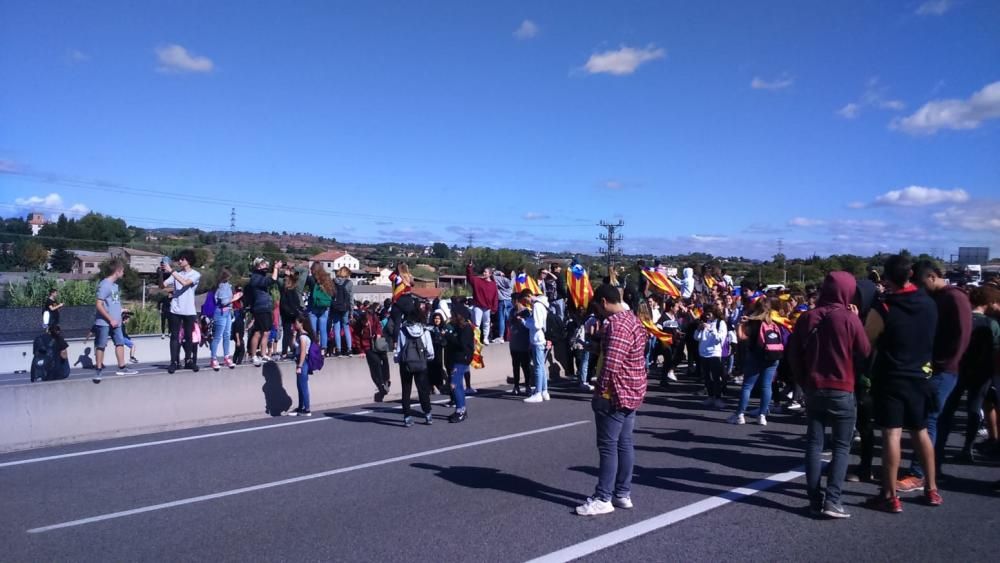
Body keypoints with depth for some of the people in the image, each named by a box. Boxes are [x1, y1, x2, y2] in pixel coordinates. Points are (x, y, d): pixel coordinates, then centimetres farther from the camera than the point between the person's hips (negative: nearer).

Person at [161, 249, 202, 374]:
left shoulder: (195, 274, -1)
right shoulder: (176, 273, 9)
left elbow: (185, 282, -20)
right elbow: (163, 285, 2)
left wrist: (171, 271, -20)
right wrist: (162, 273, -10)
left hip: (189, 311, -2)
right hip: (175, 310, 2)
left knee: (189, 336, 7)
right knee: (174, 336, 1)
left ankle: (188, 361, 19)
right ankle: (174, 362, 2)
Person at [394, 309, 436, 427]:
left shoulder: (402, 331, -6)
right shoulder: (425, 332, -4)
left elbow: (398, 350, -5)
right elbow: (430, 352, -3)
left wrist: (397, 359, 13)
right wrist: (427, 359, 16)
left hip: (405, 364, 0)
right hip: (421, 364, 1)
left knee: (406, 391, 7)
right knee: (423, 390, 10)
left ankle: (407, 417, 6)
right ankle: (428, 415, 14)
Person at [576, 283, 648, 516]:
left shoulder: (617, 325, -20)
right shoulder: (632, 319, 14)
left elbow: (611, 363, -26)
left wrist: (601, 390, -17)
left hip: (615, 394, -10)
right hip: (631, 392, 10)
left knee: (608, 446, -4)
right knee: (624, 444, 13)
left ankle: (603, 499, 2)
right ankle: (623, 494, 19)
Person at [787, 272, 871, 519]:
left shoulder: (807, 318, 1)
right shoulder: (849, 318, -12)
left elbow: (793, 354, 4)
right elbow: (865, 351, -2)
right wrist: (857, 320, 4)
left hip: (813, 389, 4)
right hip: (842, 390, -3)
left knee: (814, 443, 9)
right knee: (842, 446, 5)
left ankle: (815, 499, 8)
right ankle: (832, 500, -3)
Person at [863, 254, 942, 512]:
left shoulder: (882, 308, -17)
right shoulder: (929, 303, -1)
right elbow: (929, 337, 14)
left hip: (891, 378, -5)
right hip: (920, 376, 5)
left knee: (892, 434, -3)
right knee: (921, 431, 18)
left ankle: (890, 496, 1)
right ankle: (931, 489, 26)